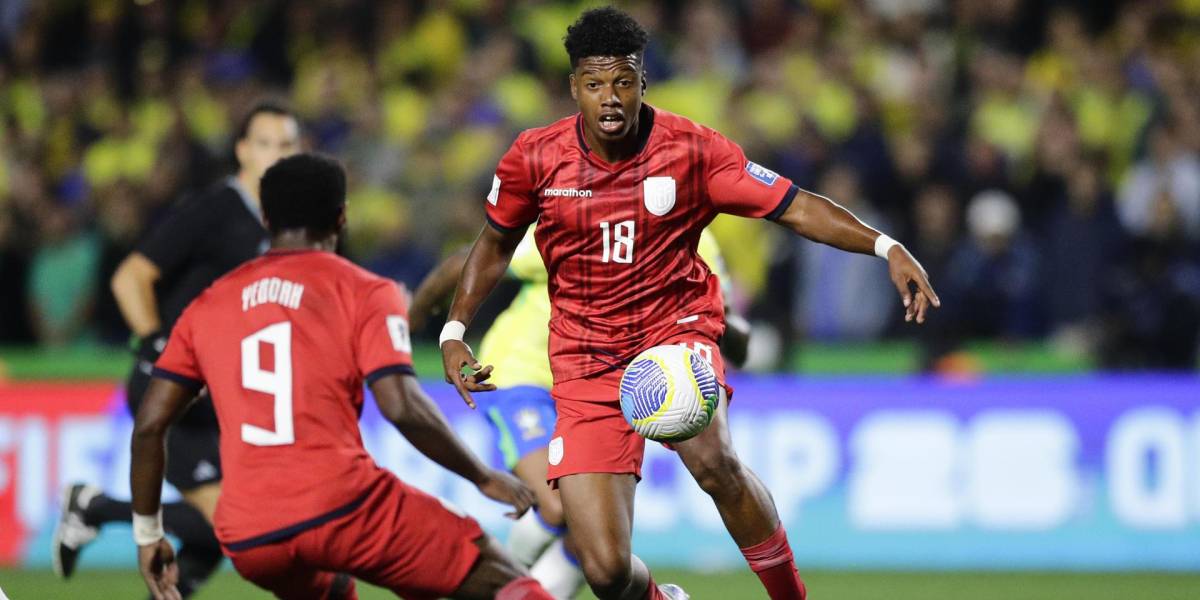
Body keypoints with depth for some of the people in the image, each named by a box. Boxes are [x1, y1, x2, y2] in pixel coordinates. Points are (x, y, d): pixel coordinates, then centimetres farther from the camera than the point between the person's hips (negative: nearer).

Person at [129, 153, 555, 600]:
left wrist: (147, 532, 22)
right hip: (341, 506, -4)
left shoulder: (208, 306, 17)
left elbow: (149, 425, 12)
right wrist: (483, 477, 3)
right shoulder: (364, 293, 4)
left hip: (248, 540, 4)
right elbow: (402, 408, -9)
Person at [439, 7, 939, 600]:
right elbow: (495, 244, 14)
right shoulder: (534, 158, -5)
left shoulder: (691, 148, -9)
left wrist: (888, 248, -18)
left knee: (712, 460, -36)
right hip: (585, 362, 1)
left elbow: (795, 207, -6)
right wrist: (454, 333, 5)